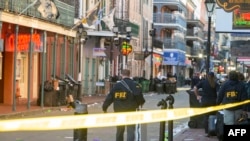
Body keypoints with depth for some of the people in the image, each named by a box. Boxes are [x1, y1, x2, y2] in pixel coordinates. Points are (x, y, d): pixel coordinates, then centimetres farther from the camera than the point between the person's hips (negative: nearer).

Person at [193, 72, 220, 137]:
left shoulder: (203, 82, 2)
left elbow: (195, 88, -6)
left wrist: (197, 96, 2)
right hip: (213, 101, -1)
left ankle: (207, 132, 4)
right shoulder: (215, 84, -2)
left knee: (206, 117, 6)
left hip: (205, 101, 1)